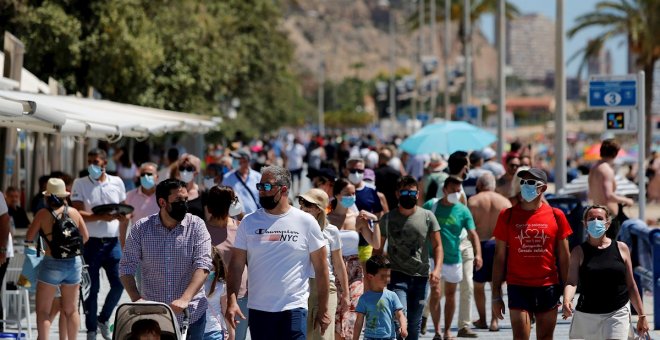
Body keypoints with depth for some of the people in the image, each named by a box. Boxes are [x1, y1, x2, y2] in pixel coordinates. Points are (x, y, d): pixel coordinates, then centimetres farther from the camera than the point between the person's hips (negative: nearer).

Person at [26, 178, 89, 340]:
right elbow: (85, 237, 9)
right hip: (74, 263, 4)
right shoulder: (74, 212, 2)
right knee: (71, 310, 16)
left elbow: (29, 238, -3)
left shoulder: (43, 214, -8)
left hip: (52, 264, -4)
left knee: (43, 311, 0)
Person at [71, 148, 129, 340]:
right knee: (92, 288, 2)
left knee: (119, 283, -1)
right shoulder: (80, 184, -2)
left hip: (112, 242, 3)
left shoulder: (117, 182, 8)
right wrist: (101, 217, -24)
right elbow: (78, 213, -12)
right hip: (90, 242, -3)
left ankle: (104, 319, 23)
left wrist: (125, 216, -8)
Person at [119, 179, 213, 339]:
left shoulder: (196, 226, -2)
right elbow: (126, 268, 2)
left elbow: (203, 265, -12)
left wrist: (185, 299, -26)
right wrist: (136, 299, -15)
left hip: (190, 315, 0)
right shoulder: (141, 228, 1)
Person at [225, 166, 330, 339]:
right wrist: (231, 301, -10)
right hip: (258, 310, 3)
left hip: (293, 310, -3)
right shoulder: (249, 222, 5)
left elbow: (321, 269, 2)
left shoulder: (306, 222, -1)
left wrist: (323, 310, 0)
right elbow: (236, 264, 3)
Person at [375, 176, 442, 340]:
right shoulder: (387, 219, 4)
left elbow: (437, 246, 5)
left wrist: (437, 269, -9)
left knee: (415, 322, 8)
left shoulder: (427, 217, 5)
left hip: (421, 277, 2)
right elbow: (378, 248, 9)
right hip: (397, 276, -2)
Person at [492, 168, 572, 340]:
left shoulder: (555, 216, 3)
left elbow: (563, 257, 7)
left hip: (548, 287, 1)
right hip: (518, 287, -1)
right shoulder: (507, 216, 2)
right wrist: (496, 295, 0)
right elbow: (499, 257, 4)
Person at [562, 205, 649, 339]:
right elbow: (572, 281, -9)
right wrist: (567, 301, -30)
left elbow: (631, 285, 9)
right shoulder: (579, 252, 2)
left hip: (617, 313, -1)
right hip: (586, 315, 1)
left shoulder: (621, 248, 4)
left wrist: (641, 315, 9)